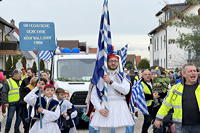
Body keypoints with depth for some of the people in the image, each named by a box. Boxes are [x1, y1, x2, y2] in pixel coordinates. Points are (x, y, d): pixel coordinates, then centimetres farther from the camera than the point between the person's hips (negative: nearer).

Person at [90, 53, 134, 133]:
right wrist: (99, 109, -10)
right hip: (105, 108, 0)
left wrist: (110, 82, -9)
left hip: (120, 108, 1)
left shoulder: (122, 76, 12)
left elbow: (126, 90, -7)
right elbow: (93, 96, 4)